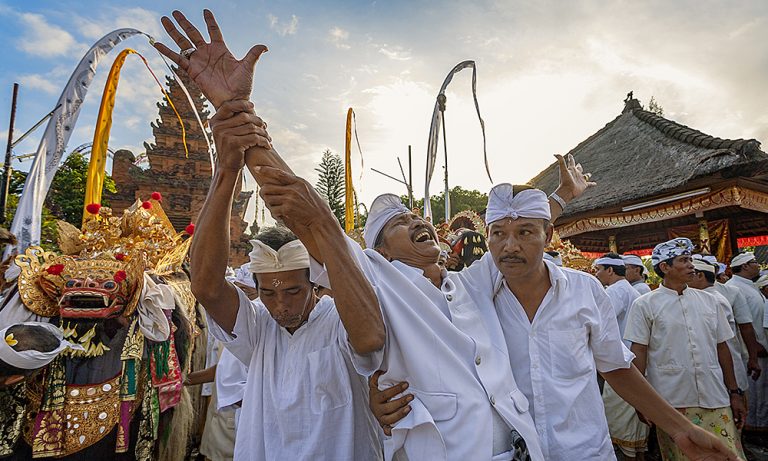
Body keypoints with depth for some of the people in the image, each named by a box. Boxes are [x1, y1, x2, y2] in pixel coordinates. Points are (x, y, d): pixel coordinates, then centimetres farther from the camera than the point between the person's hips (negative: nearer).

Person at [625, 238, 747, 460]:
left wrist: (735, 392, 13)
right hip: (672, 402, -3)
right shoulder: (645, 305, -5)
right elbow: (639, 352, -5)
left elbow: (722, 348, 13)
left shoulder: (709, 301, 8)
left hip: (716, 400, 4)